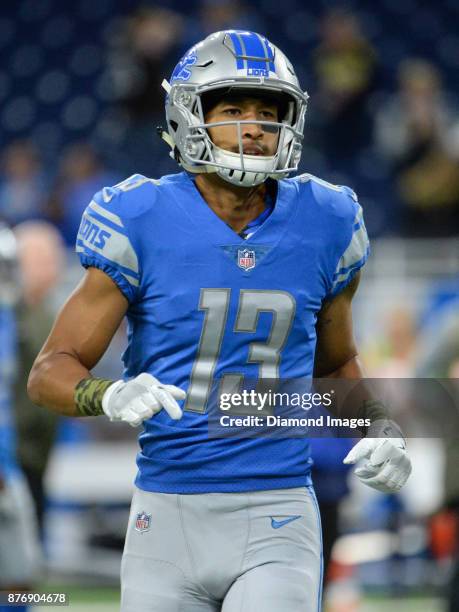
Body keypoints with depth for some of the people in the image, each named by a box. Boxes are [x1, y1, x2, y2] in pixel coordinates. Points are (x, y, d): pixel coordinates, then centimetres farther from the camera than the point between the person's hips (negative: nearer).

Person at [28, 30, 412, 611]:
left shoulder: (321, 226, 3)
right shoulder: (142, 225, -5)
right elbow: (50, 372, -4)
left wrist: (377, 426, 0)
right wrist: (112, 397, -26)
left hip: (276, 521, 0)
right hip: (168, 517, 0)